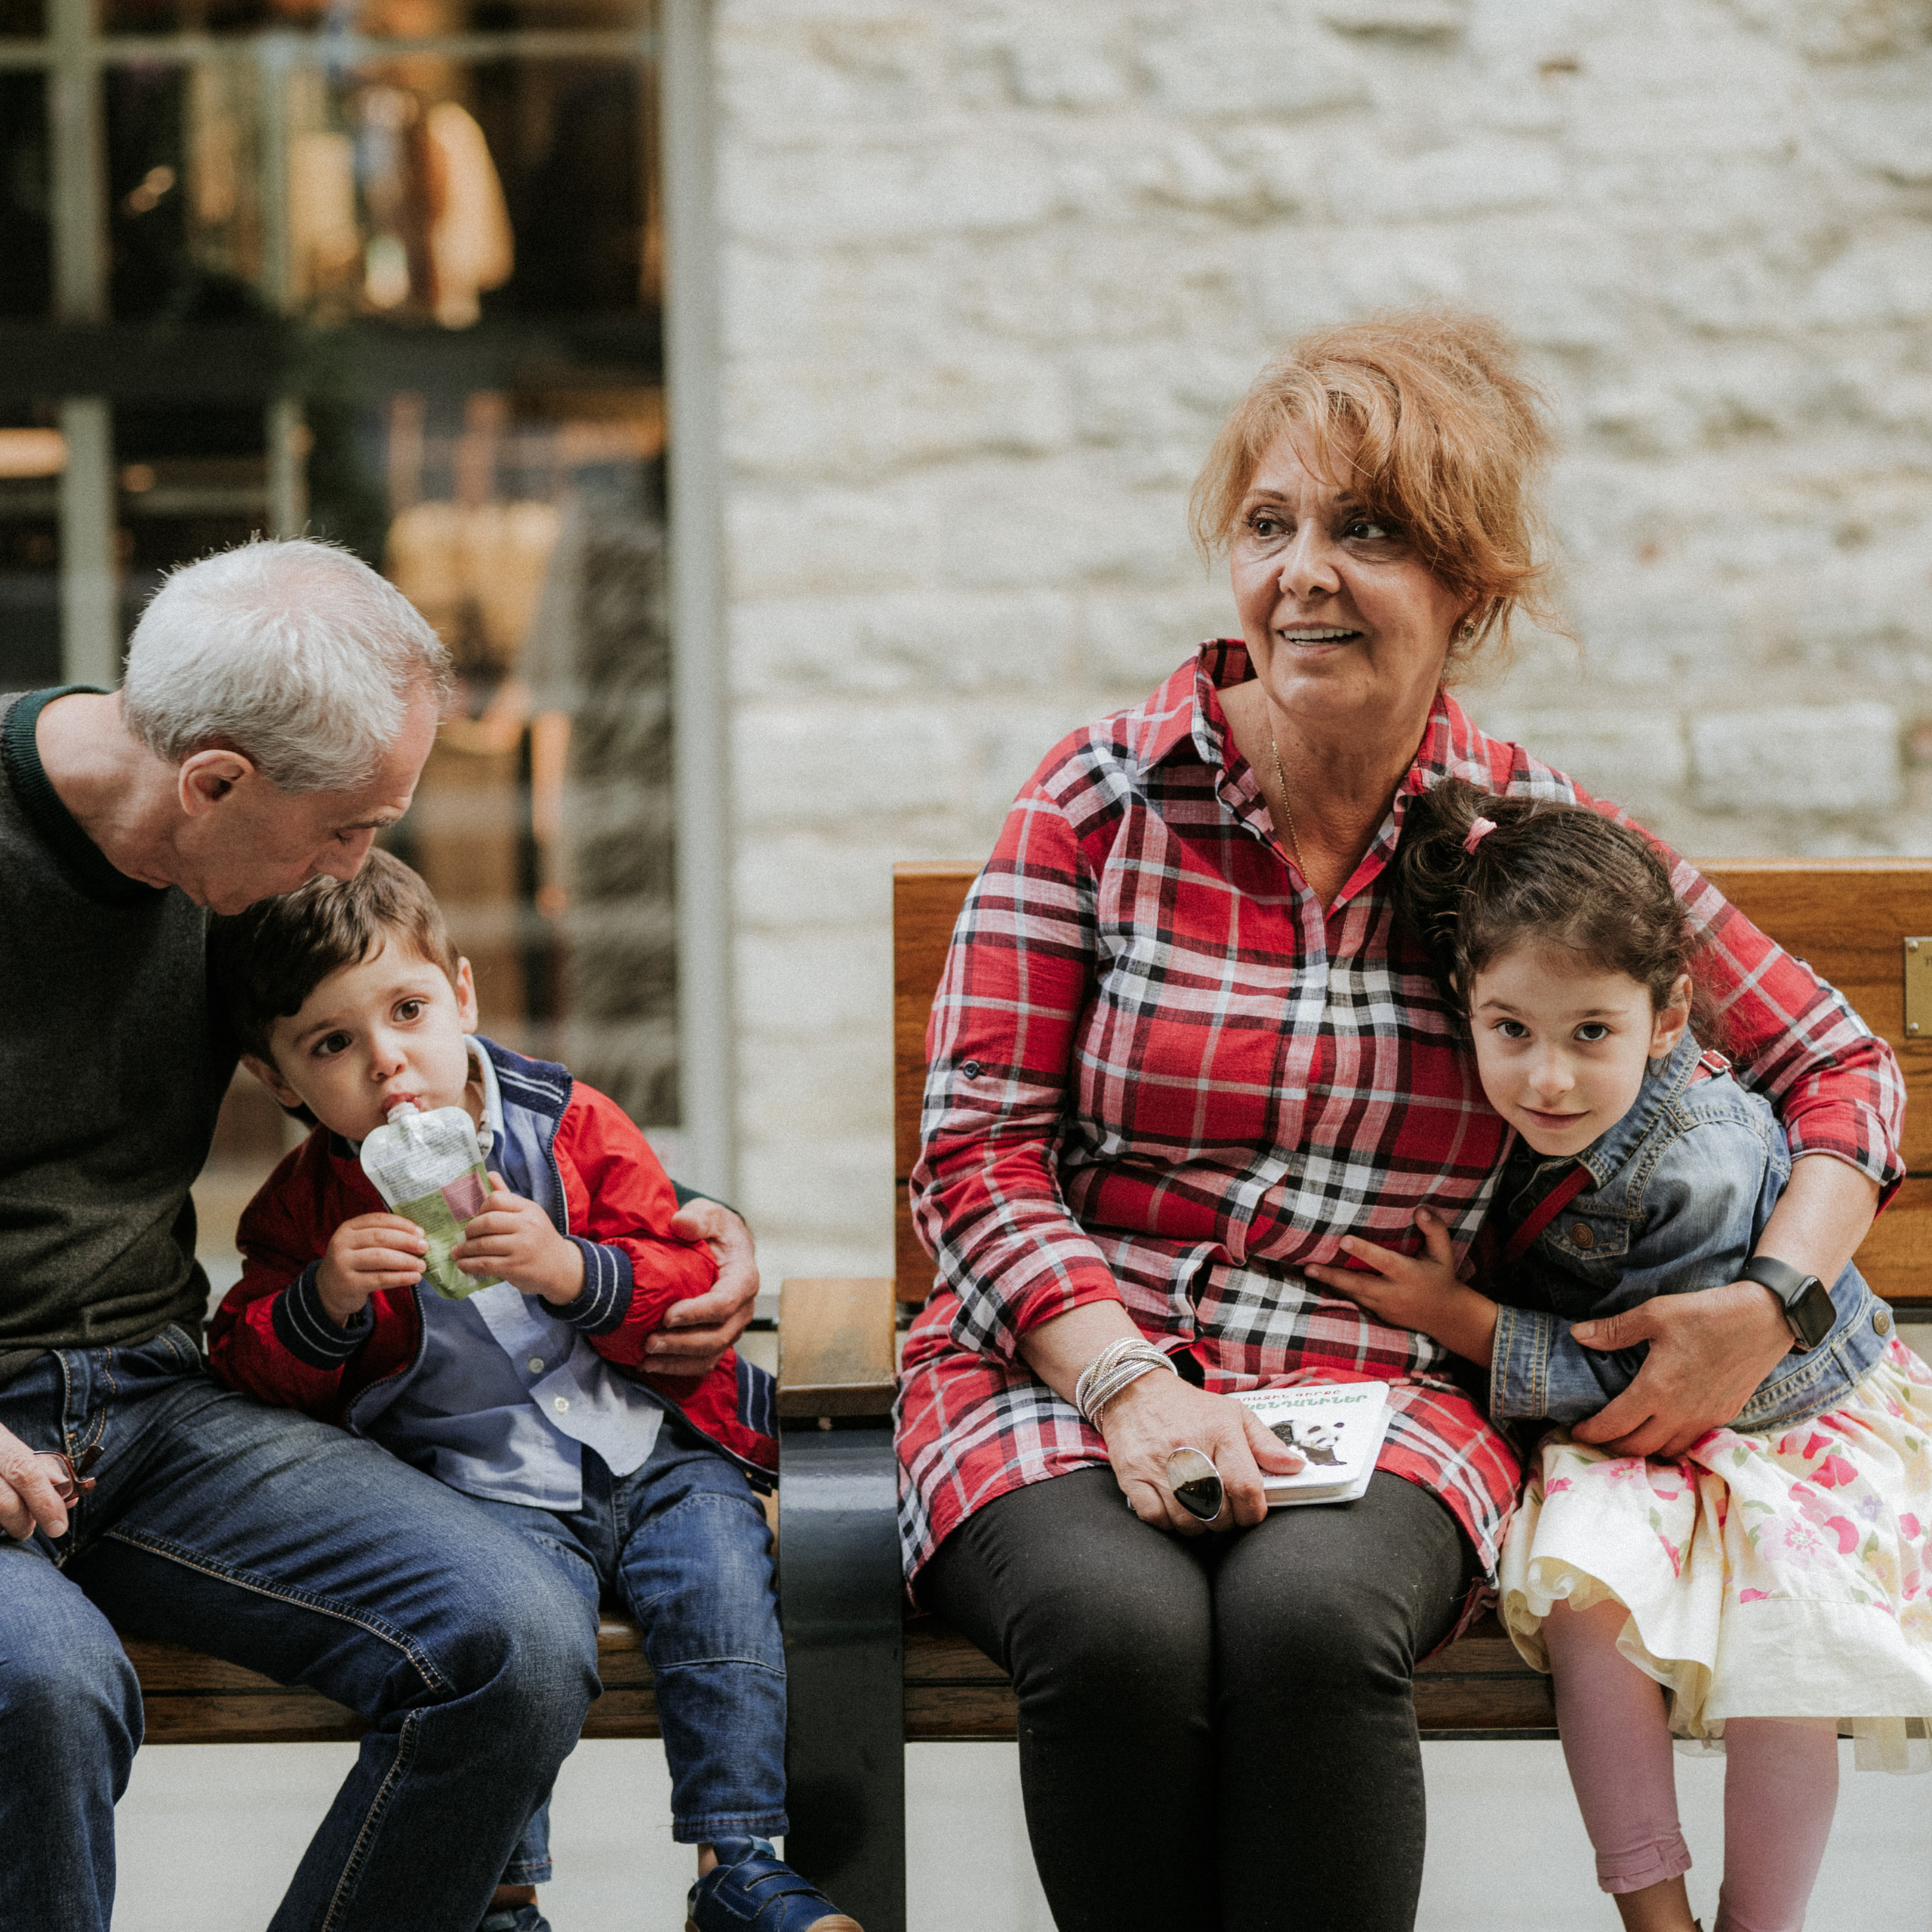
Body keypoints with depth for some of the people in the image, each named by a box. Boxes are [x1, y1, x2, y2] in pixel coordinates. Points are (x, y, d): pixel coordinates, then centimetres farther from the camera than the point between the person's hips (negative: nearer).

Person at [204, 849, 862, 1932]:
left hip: (655, 1452, 1)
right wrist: (324, 1301, -17)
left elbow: (688, 1287, 1)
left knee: (721, 1574, -23)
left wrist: (569, 1270, -19)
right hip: (486, 1485, -1)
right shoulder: (304, 1208, 6)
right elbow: (250, 1372, 2)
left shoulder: (570, 1124, 3)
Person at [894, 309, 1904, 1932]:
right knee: (1122, 1627, -34)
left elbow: (1837, 1067, 15)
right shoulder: (1106, 798, 1)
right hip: (1068, 1376, 0)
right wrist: (1129, 1385, -16)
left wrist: (1772, 1302, -3)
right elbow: (978, 1147, -1)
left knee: (1313, 1623, -34)